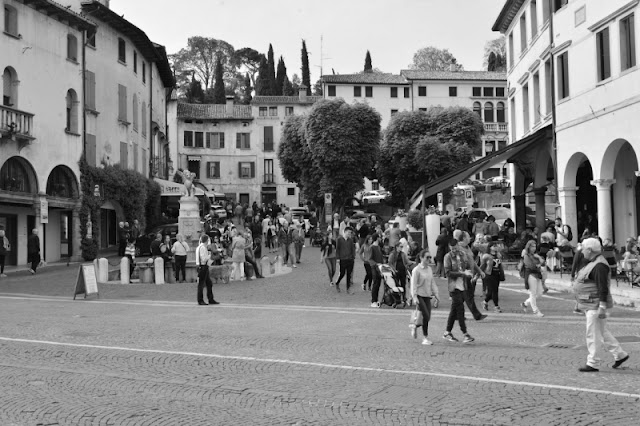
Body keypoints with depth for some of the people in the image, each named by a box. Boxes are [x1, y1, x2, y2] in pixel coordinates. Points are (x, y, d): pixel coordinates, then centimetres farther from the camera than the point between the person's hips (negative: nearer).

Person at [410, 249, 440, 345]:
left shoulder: (429, 269, 12)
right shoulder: (416, 270, -8)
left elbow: (432, 282, 19)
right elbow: (413, 284, -11)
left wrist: (436, 293, 11)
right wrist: (415, 297, -18)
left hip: (427, 295, 7)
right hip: (419, 295, -7)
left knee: (427, 317, 2)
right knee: (426, 316, -13)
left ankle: (414, 326, 29)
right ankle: (425, 338, -1)